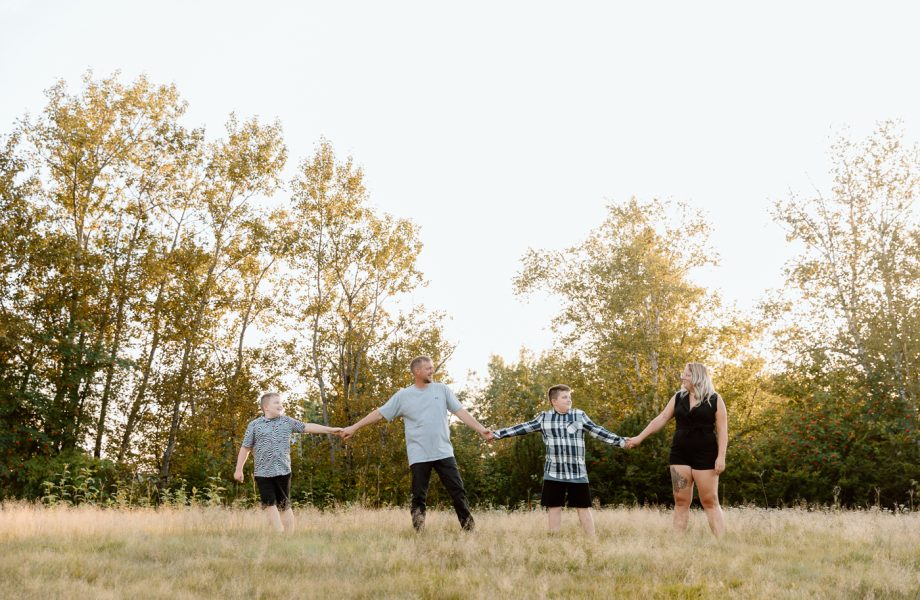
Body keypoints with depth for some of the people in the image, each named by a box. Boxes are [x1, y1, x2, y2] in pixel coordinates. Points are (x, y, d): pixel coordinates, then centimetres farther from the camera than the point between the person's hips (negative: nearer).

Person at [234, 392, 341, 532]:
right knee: (270, 505, -8)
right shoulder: (254, 425, 1)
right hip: (263, 472, -1)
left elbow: (307, 427, 6)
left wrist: (331, 430, 1)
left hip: (283, 471, 1)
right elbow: (246, 448, 5)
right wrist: (239, 469, 7)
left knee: (284, 506, 6)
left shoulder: (287, 422, 6)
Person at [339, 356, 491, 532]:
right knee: (419, 496, 0)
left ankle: (469, 526, 10)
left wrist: (480, 429, -8)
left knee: (458, 491, 1)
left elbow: (460, 411, 3)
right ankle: (419, 531, 8)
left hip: (443, 452, 1)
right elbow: (379, 413, 4)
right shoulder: (403, 396, 2)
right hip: (419, 456, -1)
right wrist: (353, 428, 1)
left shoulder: (442, 390, 6)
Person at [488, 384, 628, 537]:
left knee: (583, 507, 3)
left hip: (577, 471, 0)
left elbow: (599, 432, 2)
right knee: (554, 507, 5)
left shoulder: (580, 415, 4)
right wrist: (496, 434, 1)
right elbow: (522, 428, 5)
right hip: (554, 472, 1)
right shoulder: (544, 418, 4)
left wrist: (621, 441, -5)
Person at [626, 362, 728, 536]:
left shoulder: (715, 400, -2)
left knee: (710, 502, -4)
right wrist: (640, 437, 6)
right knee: (681, 501, 3)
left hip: (705, 456, -4)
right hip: (680, 455, 4)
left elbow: (722, 430, -4)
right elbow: (661, 418, 10)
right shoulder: (678, 398, 10)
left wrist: (721, 457, -12)